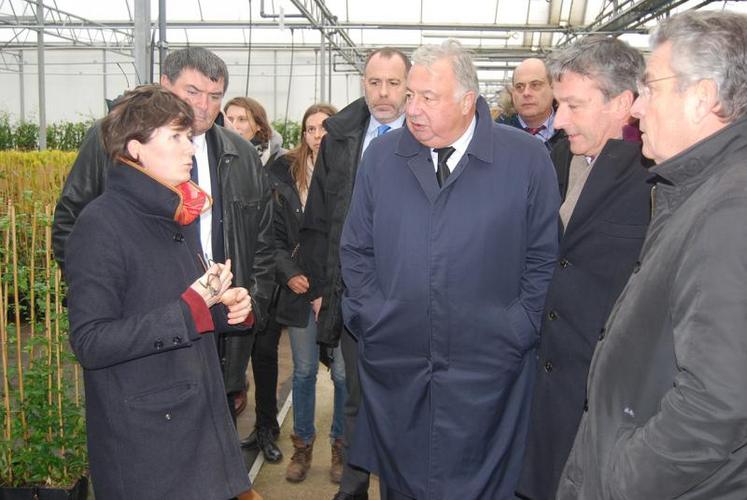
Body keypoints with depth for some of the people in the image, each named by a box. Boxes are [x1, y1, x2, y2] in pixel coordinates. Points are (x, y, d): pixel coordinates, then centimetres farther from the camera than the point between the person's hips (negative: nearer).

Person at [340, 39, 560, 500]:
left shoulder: (528, 159, -7)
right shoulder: (382, 156, 1)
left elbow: (544, 256, -2)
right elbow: (356, 250, 7)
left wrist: (517, 331, -4)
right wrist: (370, 317, 1)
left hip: (487, 369, -2)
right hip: (393, 362, 3)